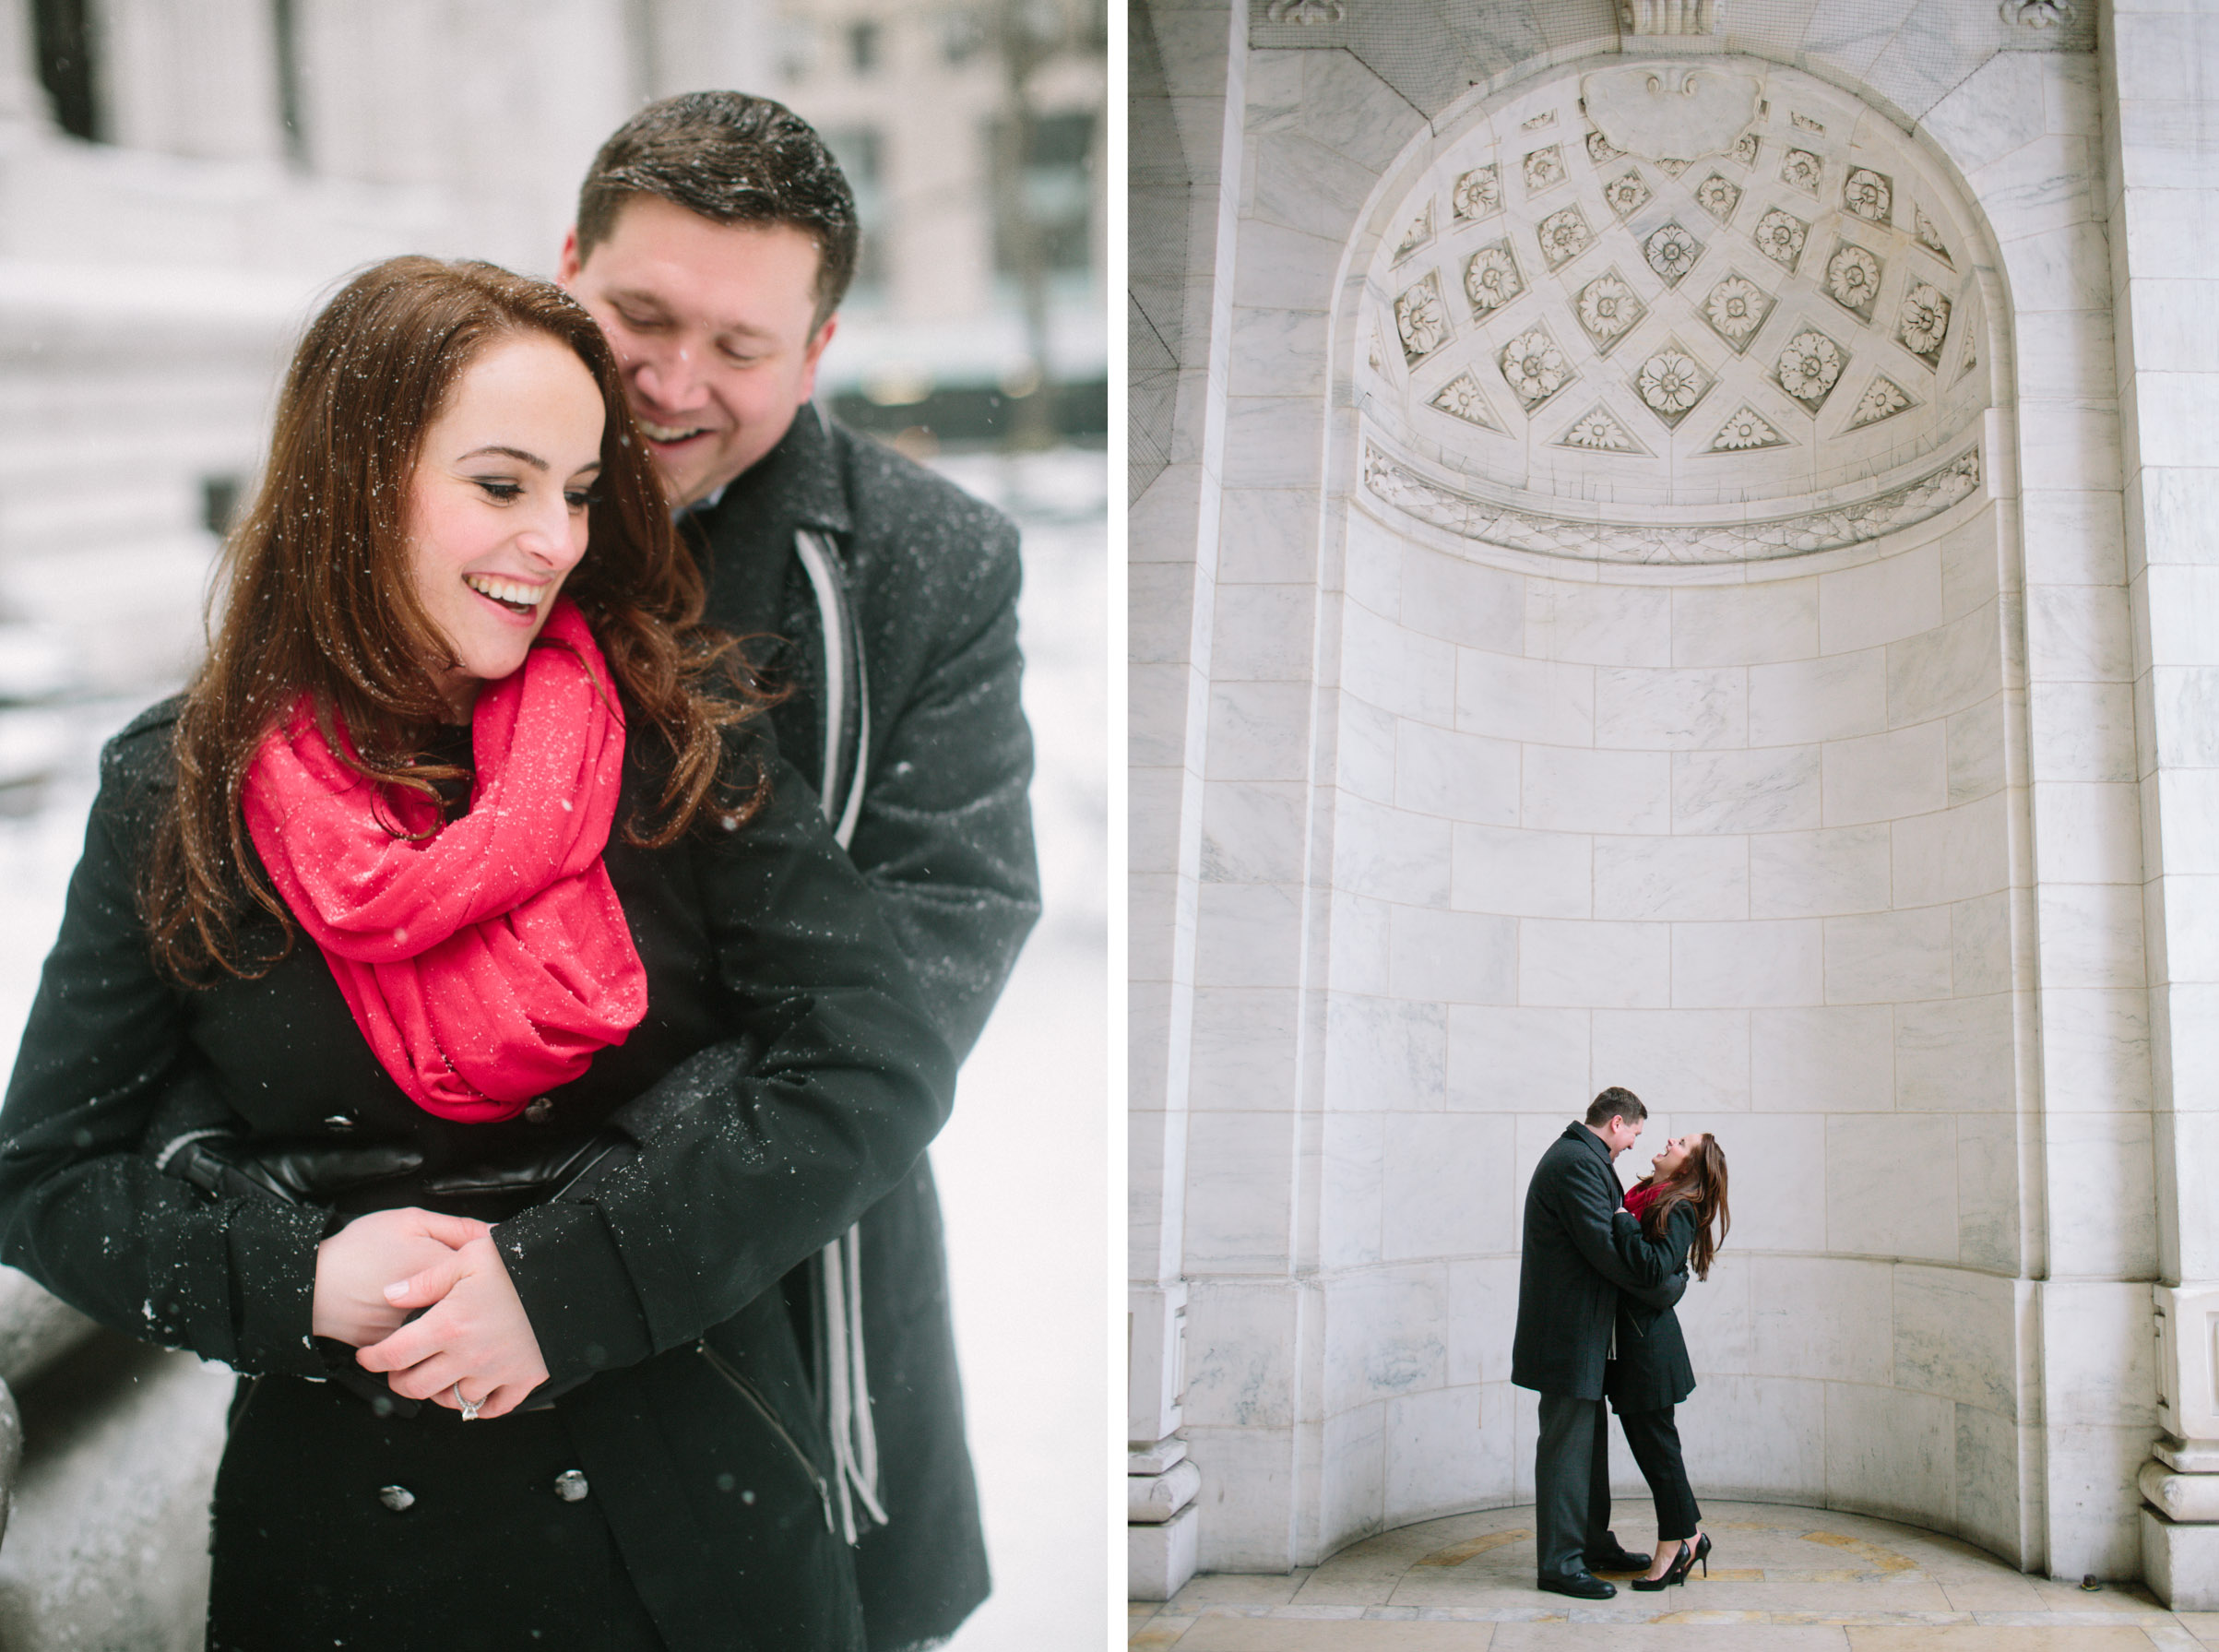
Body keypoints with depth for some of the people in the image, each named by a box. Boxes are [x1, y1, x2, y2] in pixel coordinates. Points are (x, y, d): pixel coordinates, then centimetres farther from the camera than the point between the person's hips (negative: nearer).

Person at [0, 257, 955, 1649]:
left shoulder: (681, 732, -6)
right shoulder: (179, 793, -3)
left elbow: (884, 1067, -11)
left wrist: (570, 1280, -19)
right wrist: (294, 1276, -16)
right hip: (344, 1528, 1)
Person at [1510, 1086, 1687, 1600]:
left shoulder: (1574, 1157, 17)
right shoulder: (1578, 1163, -18)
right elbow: (1607, 1248, -22)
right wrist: (1667, 1286, -11)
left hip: (1578, 1330, 11)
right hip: (1569, 1331, -11)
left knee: (1589, 1437, 18)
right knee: (1567, 1442, -6)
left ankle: (1594, 1542, 29)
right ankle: (1560, 1563, 0)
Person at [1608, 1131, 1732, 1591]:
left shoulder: (1679, 1211, -11)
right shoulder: (1641, 1198, 12)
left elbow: (1658, 1268, -26)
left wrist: (1622, 1222, -24)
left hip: (1648, 1341, -8)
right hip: (1626, 1336, 8)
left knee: (1653, 1440, 0)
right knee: (1646, 1438, 13)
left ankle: (1678, 1540, 13)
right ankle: (1688, 1534, 22)